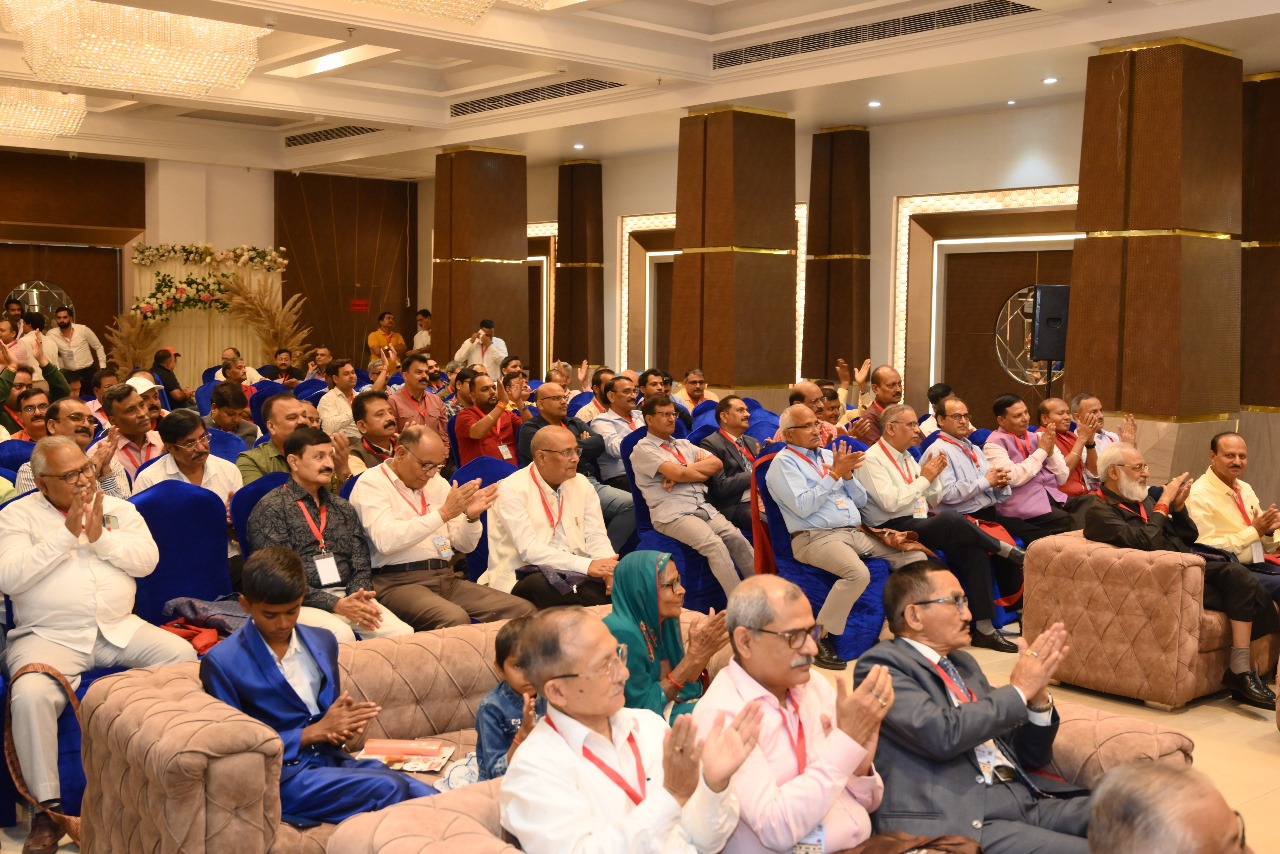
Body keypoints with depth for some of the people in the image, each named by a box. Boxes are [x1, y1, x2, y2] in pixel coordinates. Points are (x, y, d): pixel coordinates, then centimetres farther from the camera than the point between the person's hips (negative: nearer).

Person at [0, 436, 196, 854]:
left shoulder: (117, 508, 11)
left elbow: (148, 559, 1)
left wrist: (100, 536, -12)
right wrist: (67, 533, -14)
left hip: (119, 629, 3)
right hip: (49, 637, -3)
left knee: (183, 656, -19)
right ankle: (48, 807, -18)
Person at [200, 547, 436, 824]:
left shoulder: (322, 642, 11)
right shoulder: (221, 663, -6)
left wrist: (345, 726, -4)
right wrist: (315, 732, -12)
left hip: (331, 759, 5)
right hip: (279, 776, -5)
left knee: (432, 802, -24)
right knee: (390, 788, -30)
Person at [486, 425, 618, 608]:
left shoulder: (581, 484, 10)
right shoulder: (511, 490, -9)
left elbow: (596, 537, 4)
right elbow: (529, 550, -18)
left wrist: (608, 568, -20)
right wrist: (586, 565, -26)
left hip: (575, 573, 4)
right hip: (524, 578, -4)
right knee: (543, 585, -38)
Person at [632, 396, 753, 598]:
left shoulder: (684, 444, 23)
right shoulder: (643, 449, 1)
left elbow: (716, 463, 9)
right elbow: (677, 473, -13)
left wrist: (684, 471, -6)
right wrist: (704, 474, 6)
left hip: (704, 508, 7)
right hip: (672, 514, -7)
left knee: (737, 538, -18)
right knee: (714, 544, -29)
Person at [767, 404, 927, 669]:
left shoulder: (829, 455, 19)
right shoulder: (784, 462, -1)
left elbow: (861, 501, 19)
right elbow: (802, 506, -15)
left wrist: (848, 474, 0)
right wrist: (834, 474, -11)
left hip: (856, 533, 8)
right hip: (816, 538, -7)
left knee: (915, 558, -3)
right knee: (858, 573, -35)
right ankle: (820, 639, -21)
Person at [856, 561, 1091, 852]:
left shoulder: (962, 662, 20)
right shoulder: (881, 663, -3)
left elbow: (1030, 757, 21)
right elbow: (942, 734, -21)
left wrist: (1038, 699, 1)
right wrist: (1019, 691, -8)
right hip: (961, 818, -8)